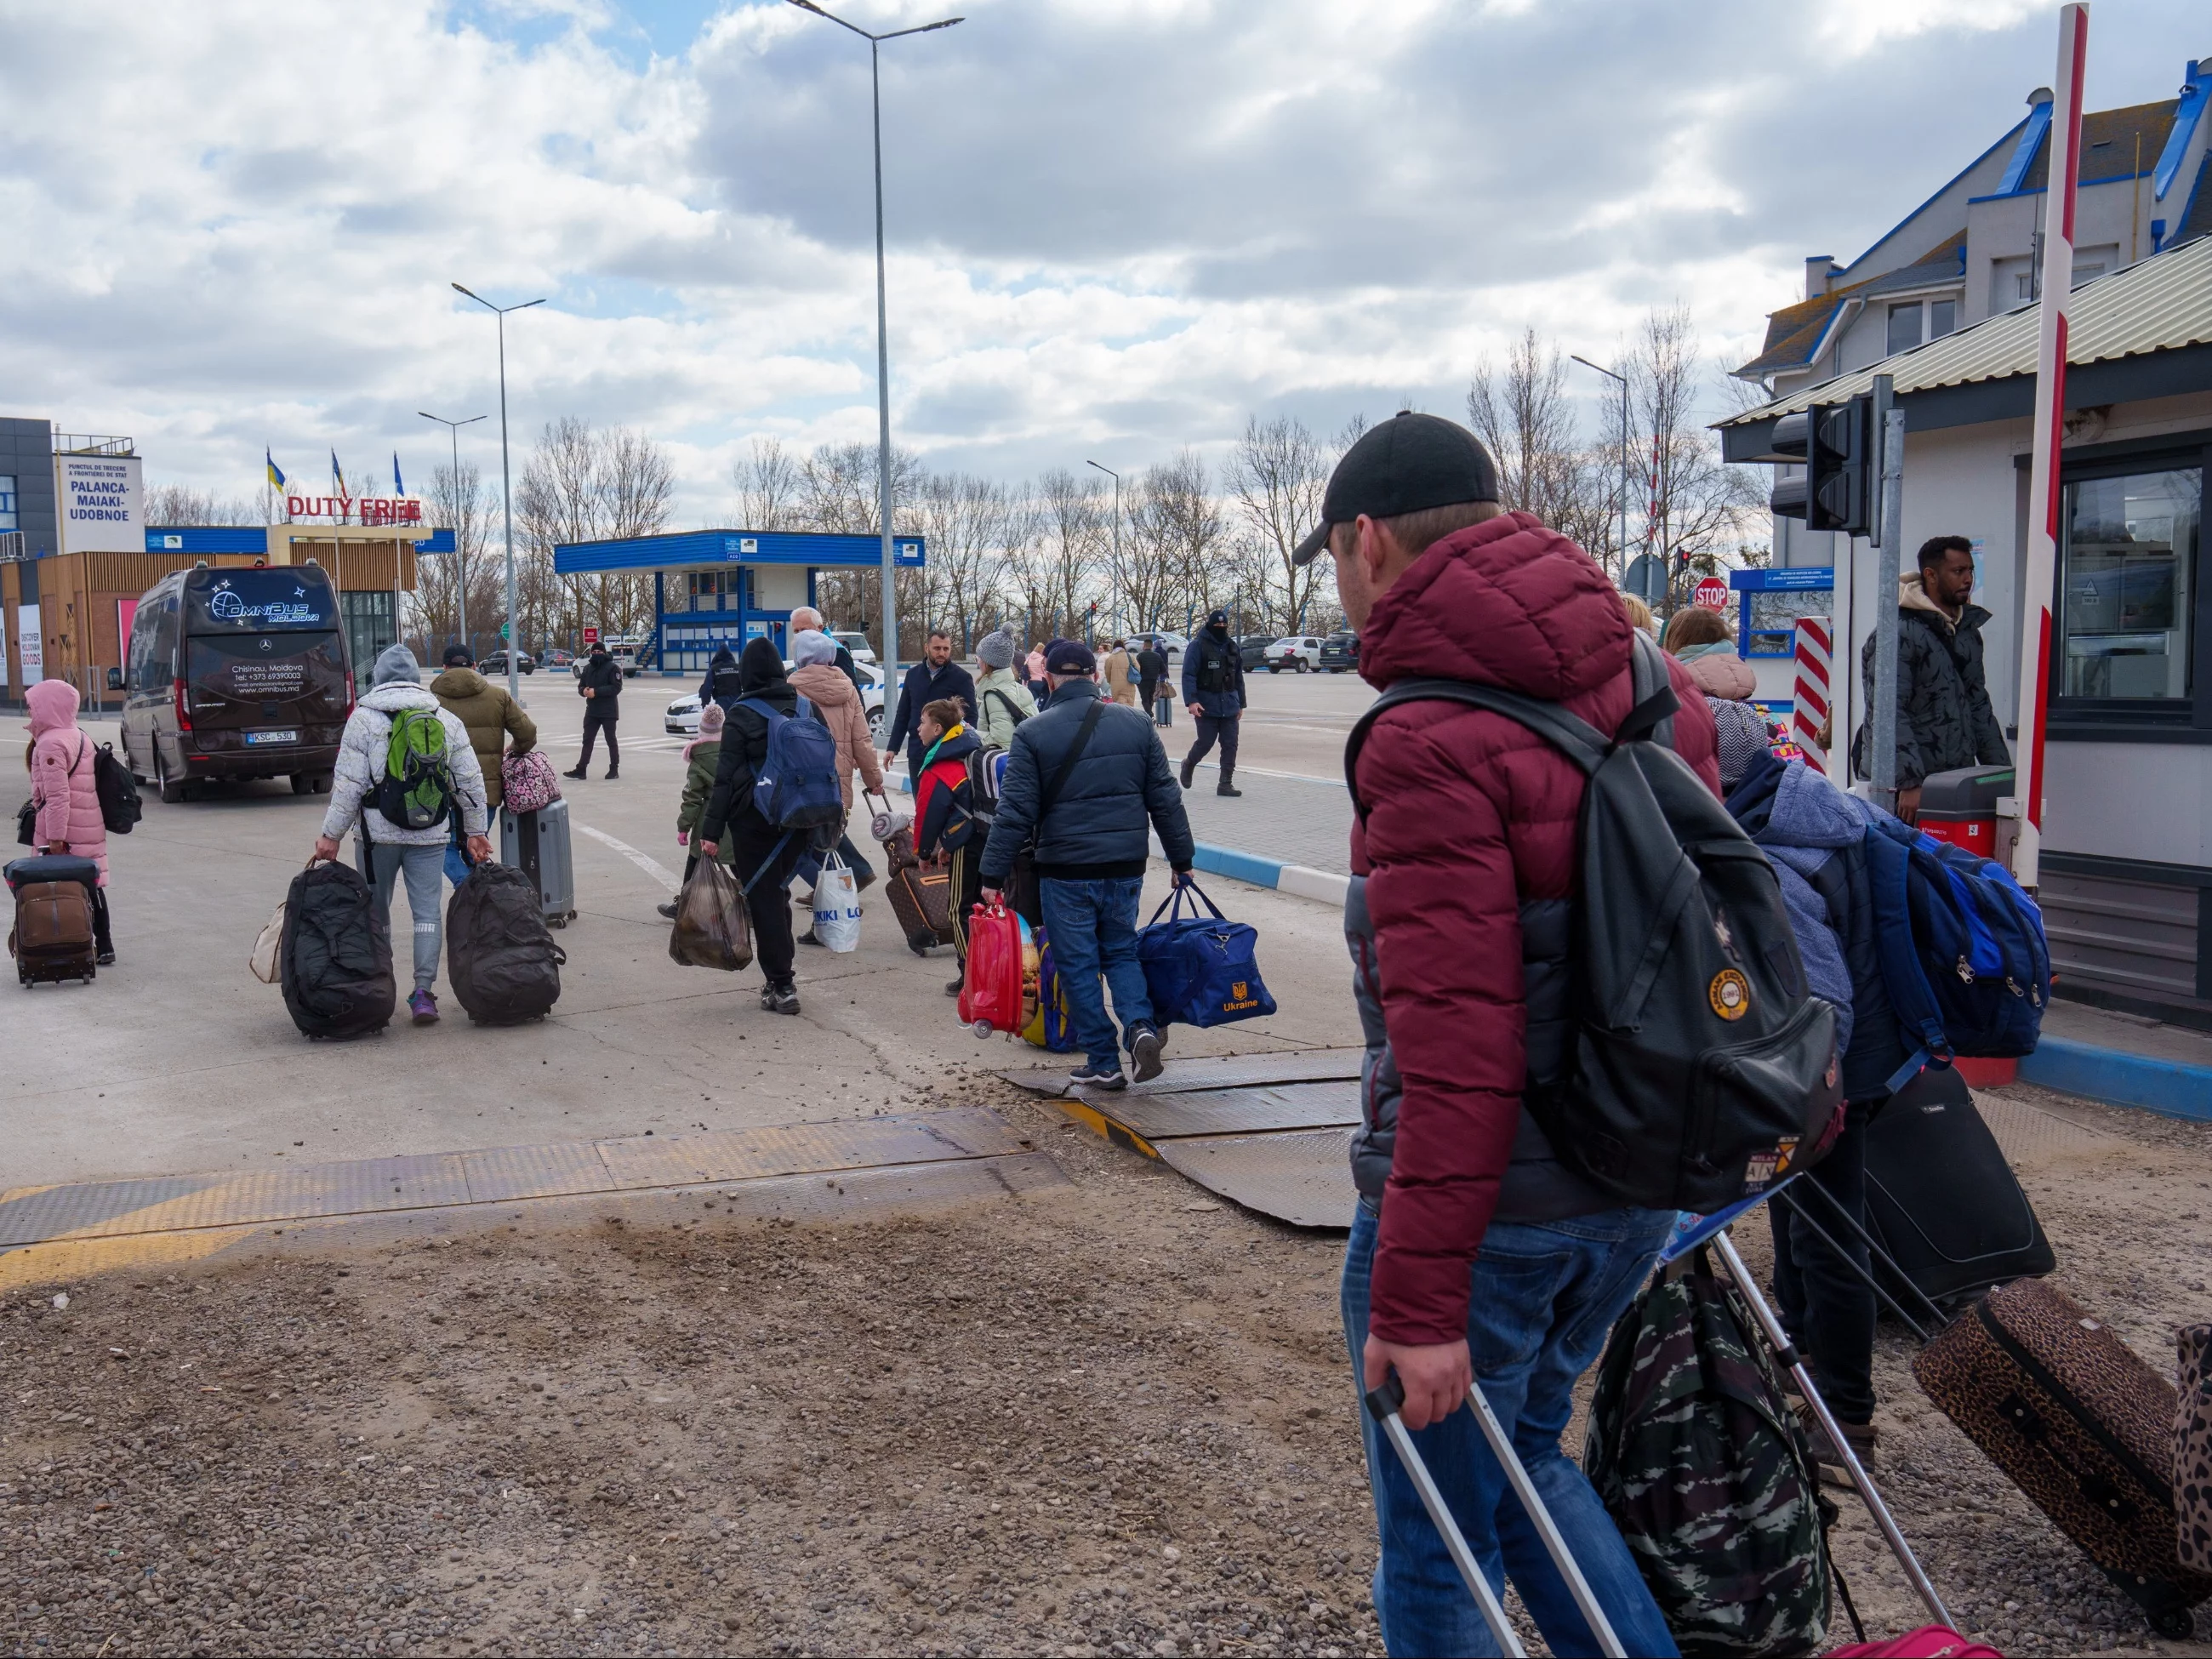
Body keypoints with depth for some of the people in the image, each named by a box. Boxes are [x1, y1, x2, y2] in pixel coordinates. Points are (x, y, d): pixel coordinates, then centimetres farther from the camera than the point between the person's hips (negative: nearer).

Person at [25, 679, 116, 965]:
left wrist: (55, 837, -19)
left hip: (64, 830, -9)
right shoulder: (79, 736, 13)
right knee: (91, 886, 13)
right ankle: (104, 948, 17)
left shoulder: (50, 744, -15)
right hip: (89, 828, 9)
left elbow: (57, 795, -20)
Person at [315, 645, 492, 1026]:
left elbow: (348, 785, -6)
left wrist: (331, 834, 0)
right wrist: (475, 832, 15)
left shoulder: (363, 718, -2)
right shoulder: (447, 720, 7)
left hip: (379, 833, -1)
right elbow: (470, 782, 7)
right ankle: (423, 992, -1)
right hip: (431, 834, 2)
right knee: (428, 911, 4)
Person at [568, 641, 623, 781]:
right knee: (587, 740, 4)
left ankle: (614, 769, 11)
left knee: (611, 740, 3)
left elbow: (616, 687, -17)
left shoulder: (612, 667, -8)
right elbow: (581, 686, 17)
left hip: (608, 711, -6)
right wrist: (584, 690, -8)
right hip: (592, 711, 6)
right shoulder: (588, 668, 13)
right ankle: (581, 769, 3)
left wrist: (596, 692, -22)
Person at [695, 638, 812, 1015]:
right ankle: (781, 978, 19)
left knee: (763, 899, 1)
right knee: (777, 892, 17)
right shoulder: (804, 707, 6)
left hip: (754, 820, -5)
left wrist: (711, 831, -12)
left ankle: (781, 986, -1)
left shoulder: (742, 715, -10)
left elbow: (726, 777, -13)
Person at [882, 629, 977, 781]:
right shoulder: (913, 674, 9)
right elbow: (903, 714, 15)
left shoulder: (961, 677, -4)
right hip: (916, 753, 4)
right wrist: (892, 748, 11)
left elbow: (971, 717, -6)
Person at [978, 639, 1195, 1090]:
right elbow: (1165, 798, 6)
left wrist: (994, 875, -3)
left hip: (1066, 871, -3)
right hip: (1126, 867, 3)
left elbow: (1015, 811, -8)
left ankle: (1103, 1062, 11)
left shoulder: (1033, 733, -6)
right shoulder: (1136, 724, 3)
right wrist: (1181, 858, 15)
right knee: (1121, 951, 19)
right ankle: (1141, 1025, -5)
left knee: (1079, 964, 9)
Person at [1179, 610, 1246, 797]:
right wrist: (1192, 701, -21)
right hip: (1206, 706, -5)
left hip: (1229, 706, 5)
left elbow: (1238, 677, 18)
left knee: (1230, 745, 0)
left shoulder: (1232, 647, 13)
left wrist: (1241, 704, 17)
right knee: (1205, 742, -1)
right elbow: (1188, 675, -12)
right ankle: (1189, 764, 30)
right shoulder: (1198, 646, -6)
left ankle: (1226, 784, 5)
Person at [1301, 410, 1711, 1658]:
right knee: (1523, 1451, 30)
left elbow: (1457, 1054, -26)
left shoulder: (1432, 747, -22)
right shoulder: (1655, 690, 3)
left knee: (1436, 1541, 12)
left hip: (1482, 1202, -8)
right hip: (1638, 1185, 8)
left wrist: (1418, 1303, -20)